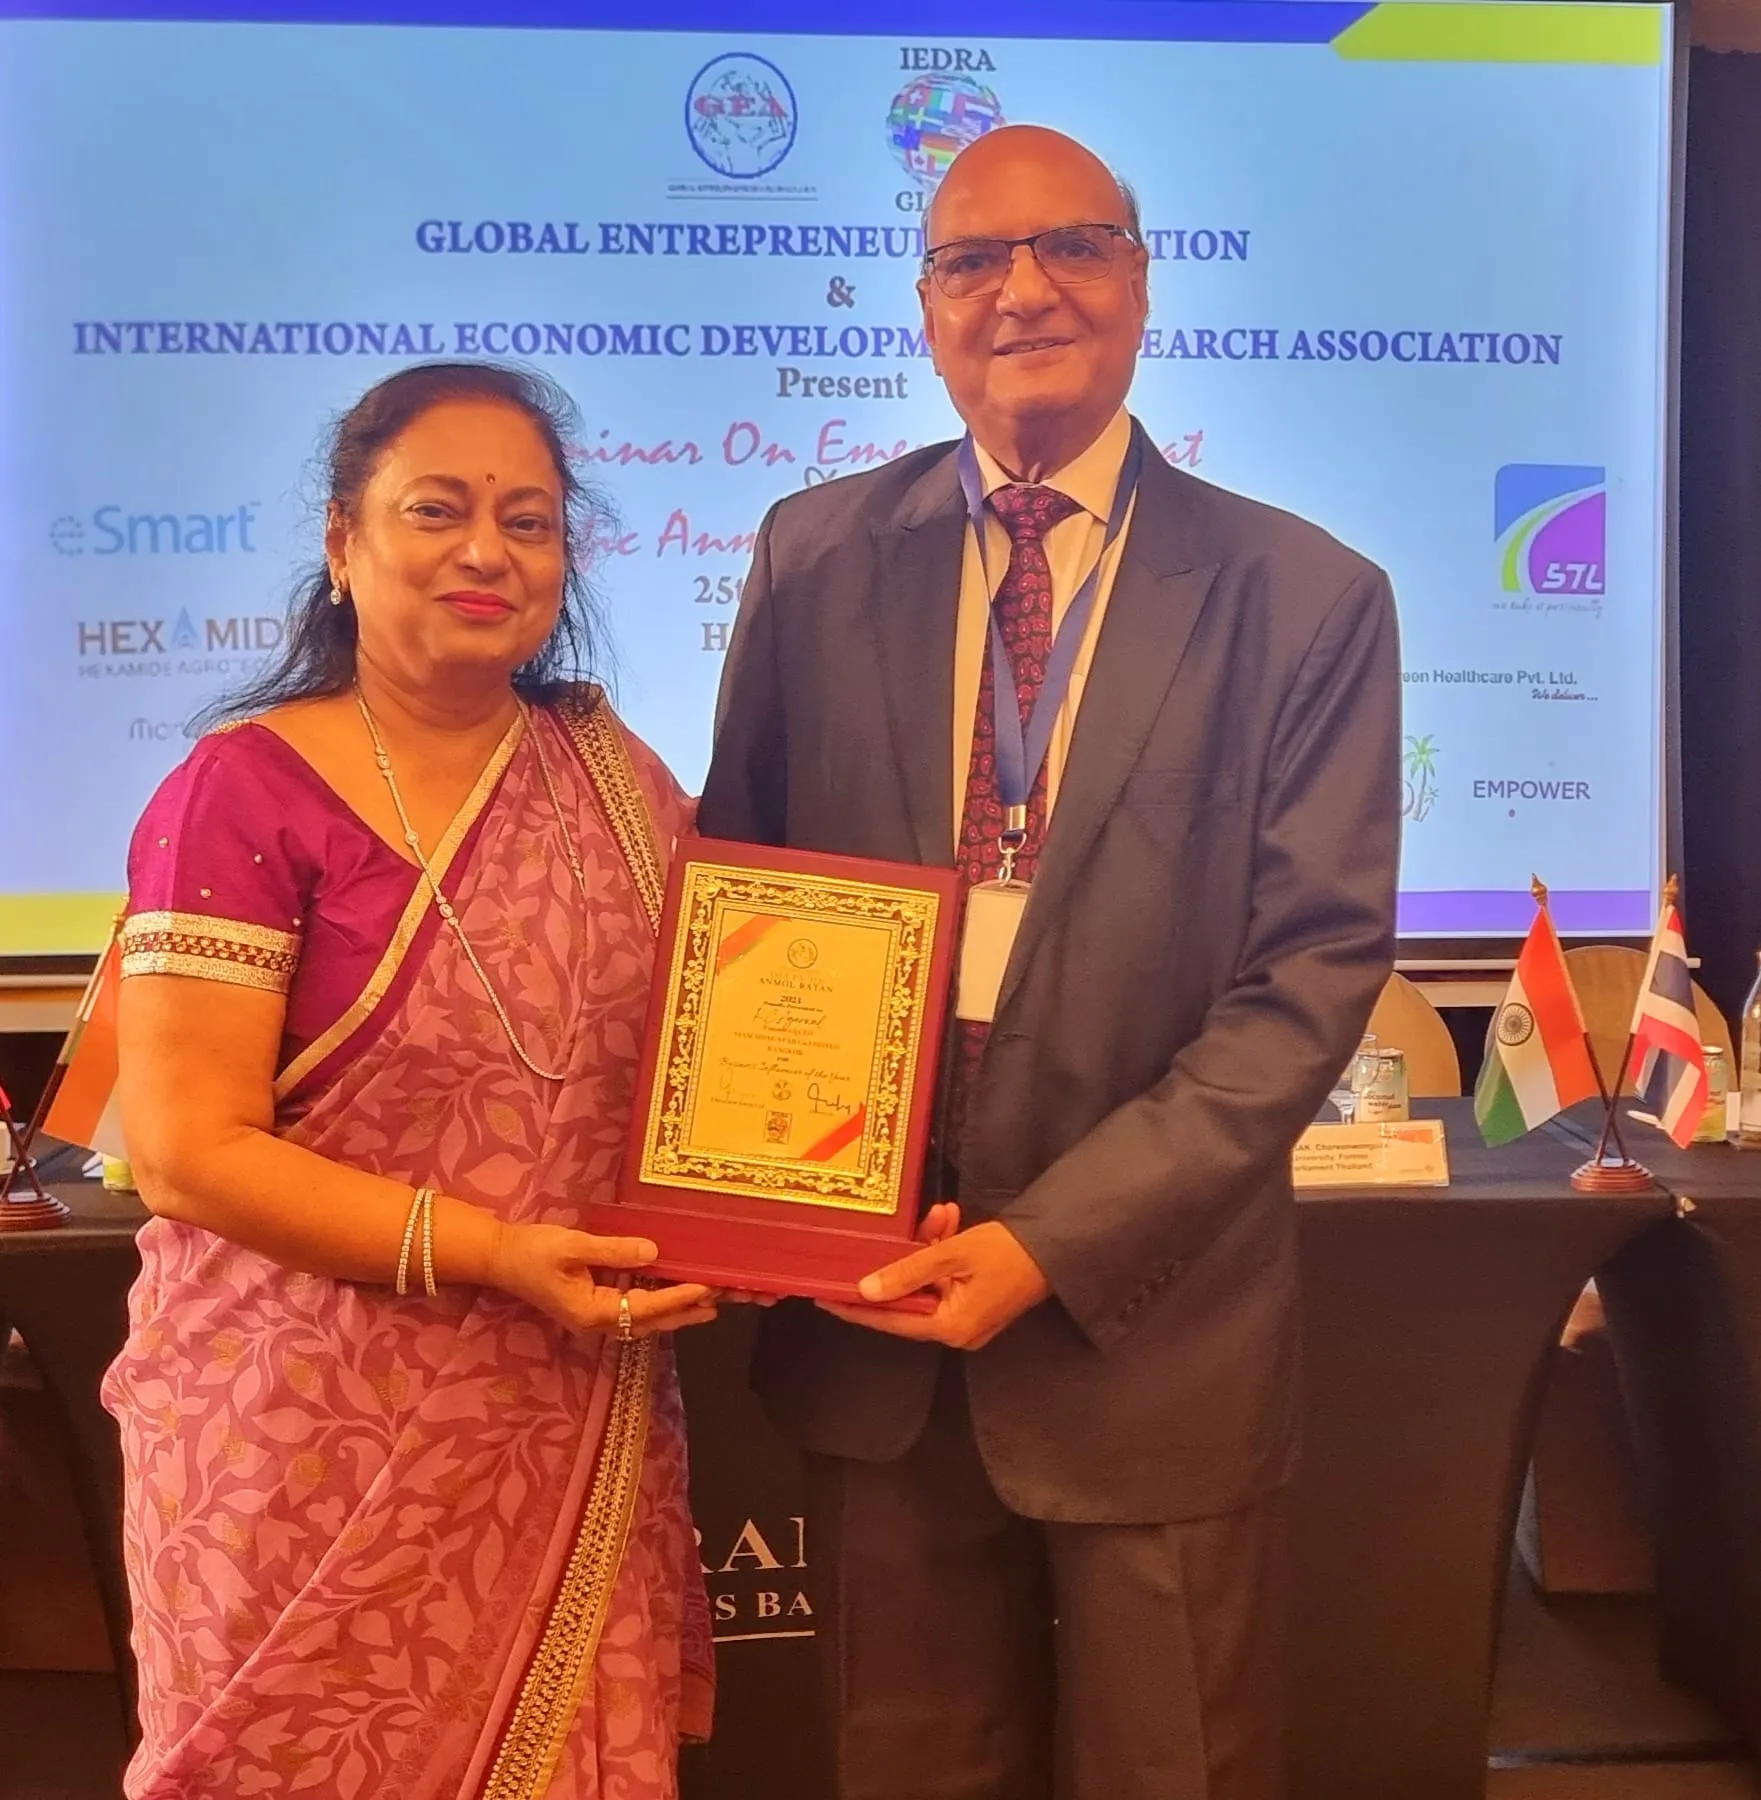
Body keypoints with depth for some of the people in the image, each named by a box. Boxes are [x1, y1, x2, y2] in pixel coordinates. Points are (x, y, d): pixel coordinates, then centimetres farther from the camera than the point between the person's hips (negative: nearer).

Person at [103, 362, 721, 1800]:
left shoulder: (620, 780, 6)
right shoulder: (246, 793, -10)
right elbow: (188, 1151, -13)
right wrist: (491, 1254, -20)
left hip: (580, 1441, 4)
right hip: (326, 1446, -4)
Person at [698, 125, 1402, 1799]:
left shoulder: (1305, 597, -5)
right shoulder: (815, 554, 2)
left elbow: (1312, 973, -10)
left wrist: (1055, 1240, -18)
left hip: (1153, 1321, -2)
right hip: (865, 1308, 2)